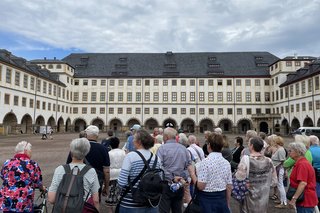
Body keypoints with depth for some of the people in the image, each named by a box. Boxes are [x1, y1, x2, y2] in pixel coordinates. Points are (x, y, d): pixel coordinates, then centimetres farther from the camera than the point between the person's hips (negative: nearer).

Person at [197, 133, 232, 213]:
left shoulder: (205, 162, -16)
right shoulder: (226, 163, 1)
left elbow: (201, 186, -19)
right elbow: (229, 187, 6)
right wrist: (228, 204, 18)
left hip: (207, 199, -5)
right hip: (222, 199, 5)